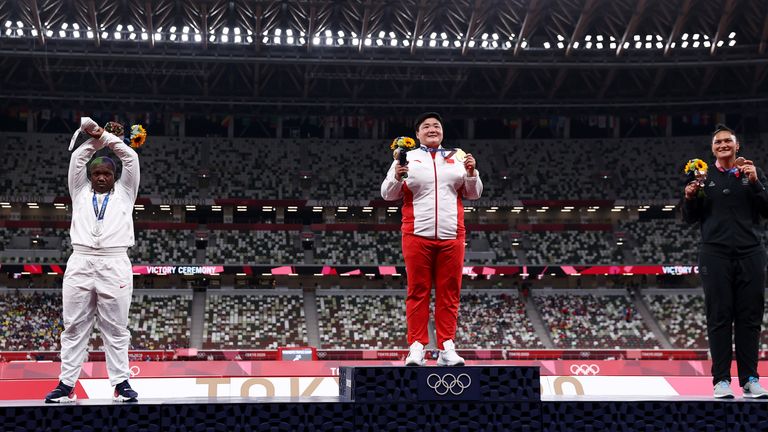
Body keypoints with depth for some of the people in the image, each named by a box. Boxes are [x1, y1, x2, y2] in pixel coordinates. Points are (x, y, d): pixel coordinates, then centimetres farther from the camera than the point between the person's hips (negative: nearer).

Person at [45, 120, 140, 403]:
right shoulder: (80, 193, 21)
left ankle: (121, 383, 2)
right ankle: (67, 385, 3)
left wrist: (108, 137, 17)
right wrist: (95, 139, 16)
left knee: (115, 328, -1)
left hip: (115, 264, -1)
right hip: (80, 263, 2)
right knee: (74, 327, 1)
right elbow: (76, 159, 14)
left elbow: (131, 158, 11)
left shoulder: (124, 194, 17)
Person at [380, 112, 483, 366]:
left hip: (451, 236, 2)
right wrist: (397, 177, -11)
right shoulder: (407, 158, 10)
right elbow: (388, 194, 7)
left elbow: (473, 194, 16)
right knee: (418, 292, -2)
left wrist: (471, 173, -2)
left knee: (449, 293, 1)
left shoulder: (457, 157, 15)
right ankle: (416, 347, 0)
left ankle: (447, 348, 4)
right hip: (418, 235, -2)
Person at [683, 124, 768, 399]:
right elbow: (690, 219, 11)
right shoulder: (705, 178, 11)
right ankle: (722, 379, -2)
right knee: (719, 317, -4)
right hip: (716, 254, -1)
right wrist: (690, 198, -8)